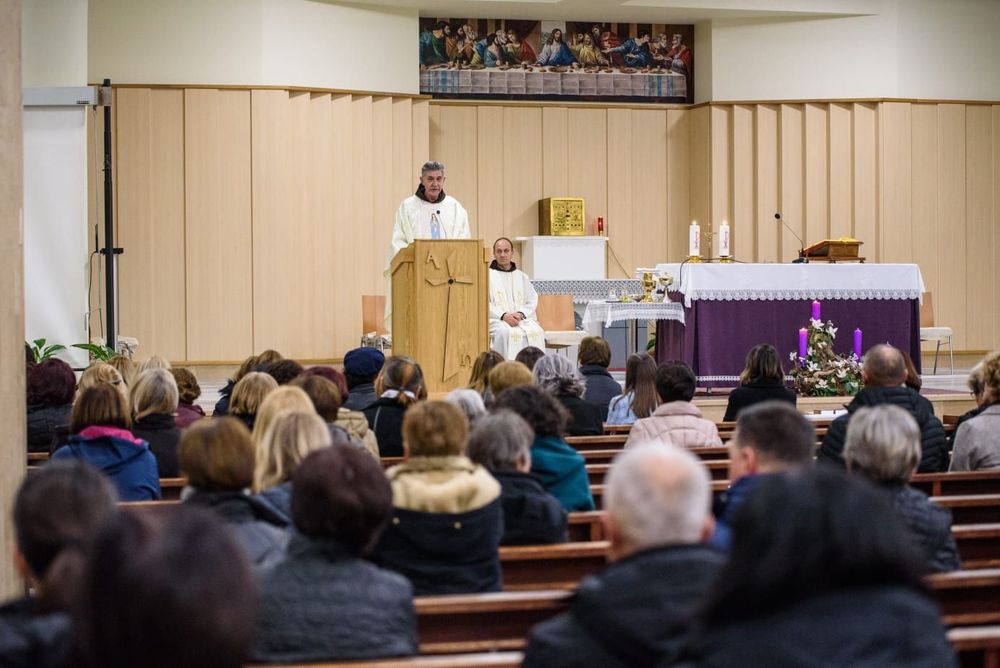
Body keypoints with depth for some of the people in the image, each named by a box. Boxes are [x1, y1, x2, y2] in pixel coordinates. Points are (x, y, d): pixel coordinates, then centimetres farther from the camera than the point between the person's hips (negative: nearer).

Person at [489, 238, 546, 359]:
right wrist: (504, 315, -15)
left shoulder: (522, 277, 22)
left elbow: (532, 301, 13)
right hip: (496, 319, -3)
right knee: (504, 332, -37)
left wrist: (521, 314, -9)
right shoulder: (488, 275, 10)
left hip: (522, 319, 3)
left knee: (536, 332, -28)